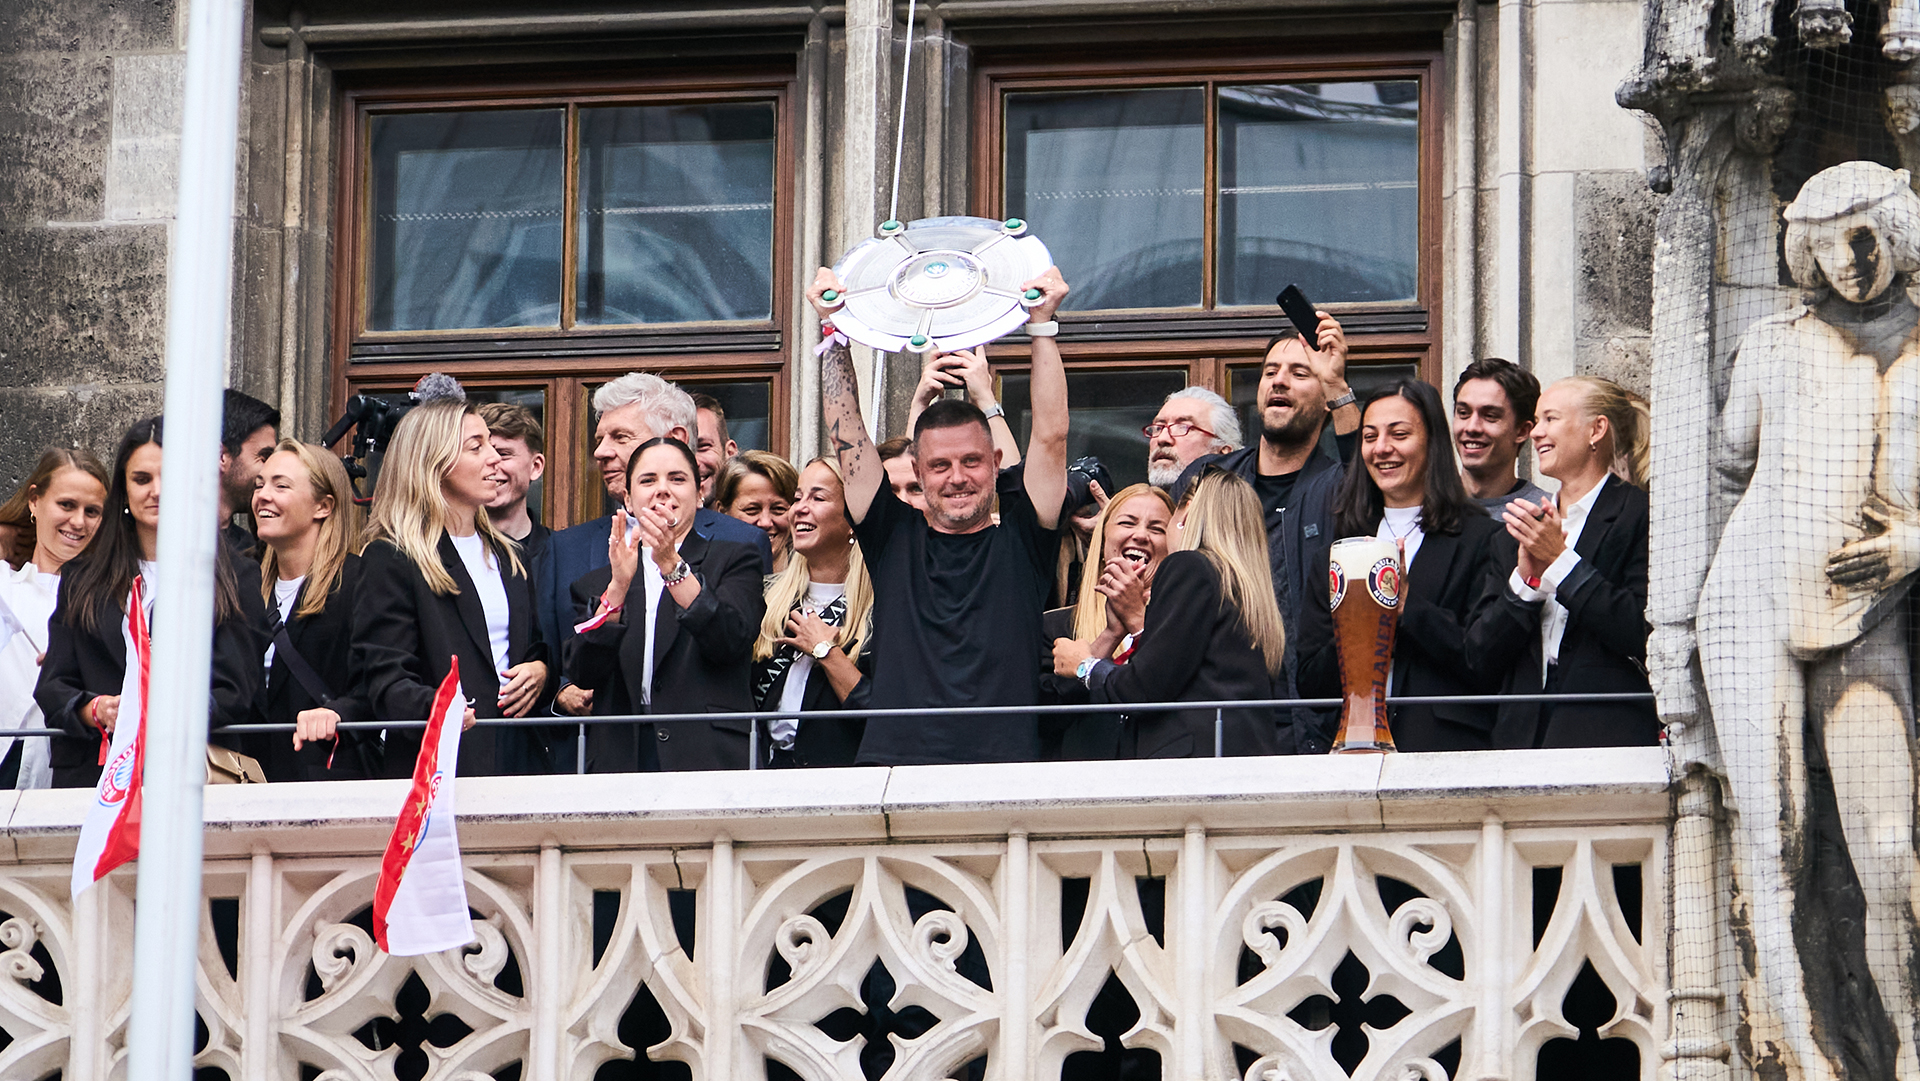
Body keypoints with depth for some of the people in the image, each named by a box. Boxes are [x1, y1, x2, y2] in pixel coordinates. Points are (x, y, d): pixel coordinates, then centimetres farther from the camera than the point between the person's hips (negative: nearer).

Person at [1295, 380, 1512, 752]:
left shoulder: (1483, 540, 6)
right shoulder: (1331, 552, 17)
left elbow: (1489, 668, -3)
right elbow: (1310, 685, 12)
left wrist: (1406, 604, -7)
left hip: (1447, 750, -3)